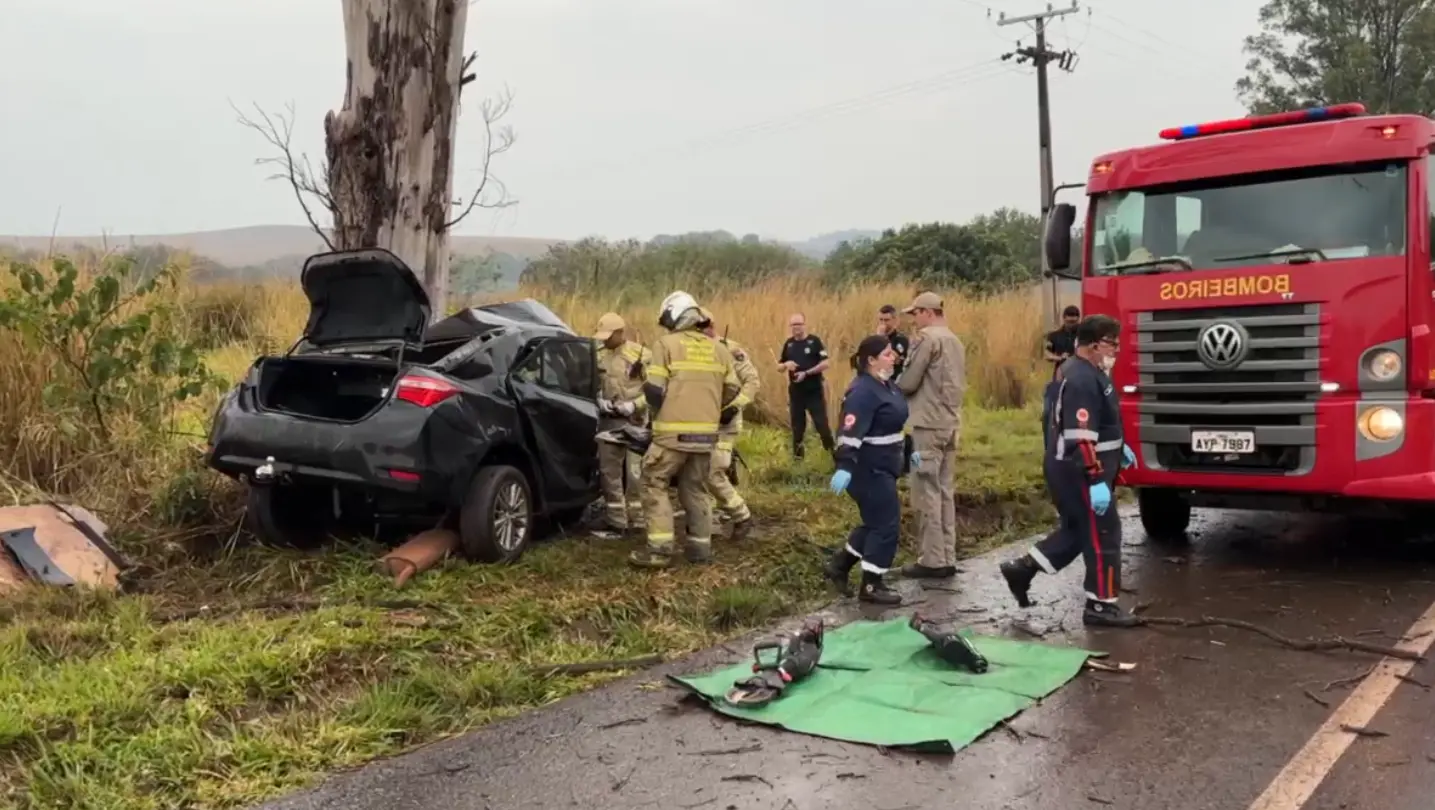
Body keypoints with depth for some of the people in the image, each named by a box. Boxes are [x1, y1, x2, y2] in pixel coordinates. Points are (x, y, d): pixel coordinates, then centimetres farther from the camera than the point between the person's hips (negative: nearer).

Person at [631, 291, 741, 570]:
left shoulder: (666, 344, -3)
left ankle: (660, 549, -4)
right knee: (696, 489, 16)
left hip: (674, 431, -5)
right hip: (706, 433, 5)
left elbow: (654, 390, -7)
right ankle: (700, 547, 16)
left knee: (654, 484, 4)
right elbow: (731, 393, 13)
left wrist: (657, 414, 12)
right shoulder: (718, 349, 13)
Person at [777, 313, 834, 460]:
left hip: (814, 391, -4)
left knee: (821, 423, -5)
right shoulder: (789, 344, 8)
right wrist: (786, 365, -10)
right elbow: (779, 366, 13)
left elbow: (825, 364, -12)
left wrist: (806, 373, -19)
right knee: (797, 425, 11)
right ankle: (797, 456, 21)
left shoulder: (814, 341, -6)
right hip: (795, 392, 4)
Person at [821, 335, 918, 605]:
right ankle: (871, 586, 7)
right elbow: (851, 431, -31)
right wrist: (844, 467, -41)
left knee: (876, 523, 17)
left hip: (881, 468, 10)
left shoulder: (886, 385, 12)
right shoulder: (863, 392, -21)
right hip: (868, 470, -10)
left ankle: (838, 565, 28)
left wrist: (908, 450, 27)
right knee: (886, 525, -4)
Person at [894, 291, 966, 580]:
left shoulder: (927, 338, -12)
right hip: (951, 424, 8)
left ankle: (932, 561, 0)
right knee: (944, 492, 12)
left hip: (929, 424, -8)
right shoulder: (956, 341, 15)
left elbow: (907, 383, -13)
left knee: (926, 493, -3)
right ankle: (947, 559, 15)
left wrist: (892, 387, 7)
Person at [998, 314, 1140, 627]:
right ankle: (1102, 605, 8)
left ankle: (1023, 568, 22)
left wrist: (1119, 447, 29)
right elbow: (1081, 438, -28)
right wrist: (1097, 481, -29)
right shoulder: (1082, 381, -22)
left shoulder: (1087, 373, 12)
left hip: (1075, 471, 11)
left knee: (1077, 530, 18)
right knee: (1103, 534, -2)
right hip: (1079, 473, -11)